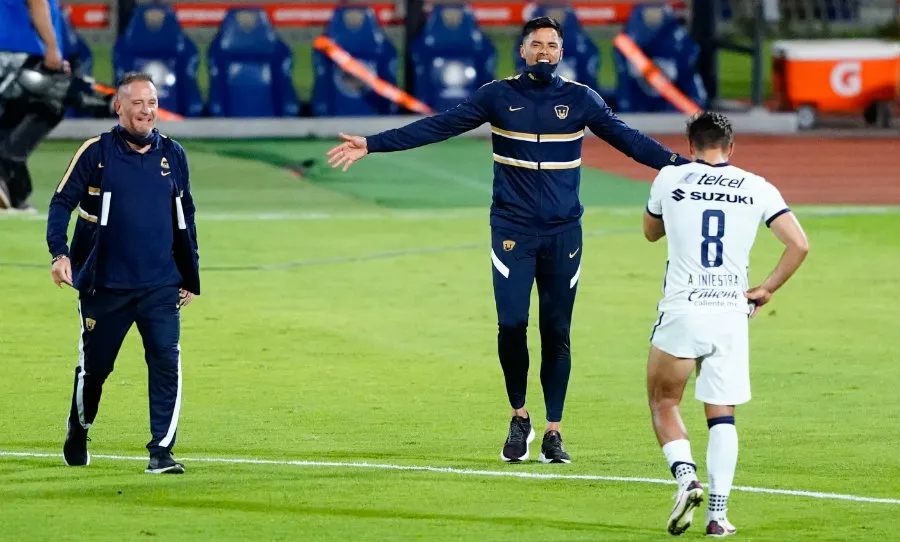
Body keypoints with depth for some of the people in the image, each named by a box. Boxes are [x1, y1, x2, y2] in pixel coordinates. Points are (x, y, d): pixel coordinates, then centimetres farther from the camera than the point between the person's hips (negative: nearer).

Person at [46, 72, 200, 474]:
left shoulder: (173, 155, 7)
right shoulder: (96, 153, -3)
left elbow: (185, 219, 16)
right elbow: (62, 202, -4)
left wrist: (190, 277, 17)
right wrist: (60, 252, -20)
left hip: (161, 286, 2)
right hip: (105, 286, -2)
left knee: (166, 363, -13)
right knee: (93, 366, 9)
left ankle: (161, 452, -10)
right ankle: (77, 438, 34)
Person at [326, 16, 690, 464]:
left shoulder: (580, 99, 3)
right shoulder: (498, 96, 1)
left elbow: (627, 138, 2)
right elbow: (436, 127, -1)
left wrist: (681, 164, -9)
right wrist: (373, 145, -7)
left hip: (563, 233, 1)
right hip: (512, 232, -1)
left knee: (557, 332, 2)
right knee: (511, 325, -12)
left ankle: (552, 431, 12)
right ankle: (518, 418, 9)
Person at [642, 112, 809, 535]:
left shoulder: (670, 179, 4)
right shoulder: (756, 188, 5)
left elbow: (651, 232, 23)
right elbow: (799, 245, 0)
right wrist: (766, 290, 10)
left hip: (681, 313, -1)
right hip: (731, 314, 1)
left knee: (663, 404, 15)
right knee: (722, 416, 9)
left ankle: (686, 476, -10)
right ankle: (718, 513, 0)